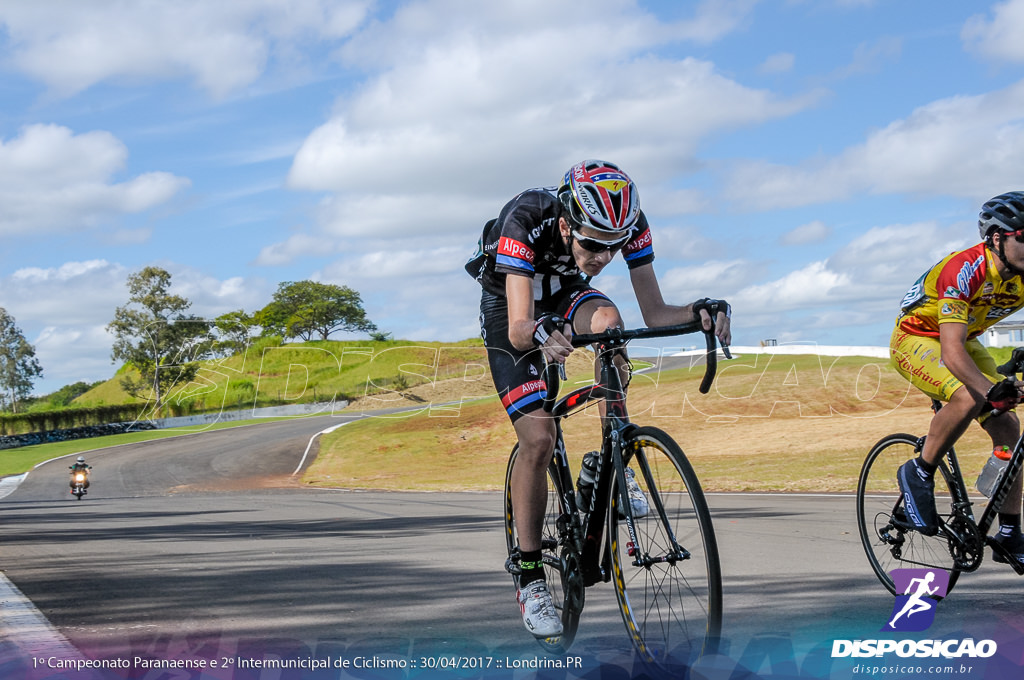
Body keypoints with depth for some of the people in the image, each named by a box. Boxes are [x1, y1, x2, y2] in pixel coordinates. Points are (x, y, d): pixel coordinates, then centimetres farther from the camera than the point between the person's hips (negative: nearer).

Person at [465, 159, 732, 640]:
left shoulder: (629, 224, -27)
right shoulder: (524, 222, -38)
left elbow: (654, 313, -26)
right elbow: (518, 327, -44)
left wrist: (698, 311, -46)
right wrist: (541, 333, -66)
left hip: (565, 294, 3)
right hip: (510, 309, -3)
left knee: (607, 319, -33)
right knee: (538, 439, -17)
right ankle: (530, 577, -3)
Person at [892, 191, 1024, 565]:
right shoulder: (964, 271, -34)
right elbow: (952, 352, -43)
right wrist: (993, 390, -57)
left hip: (963, 340, 7)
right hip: (917, 338, -7)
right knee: (969, 398, -34)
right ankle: (918, 474, -11)